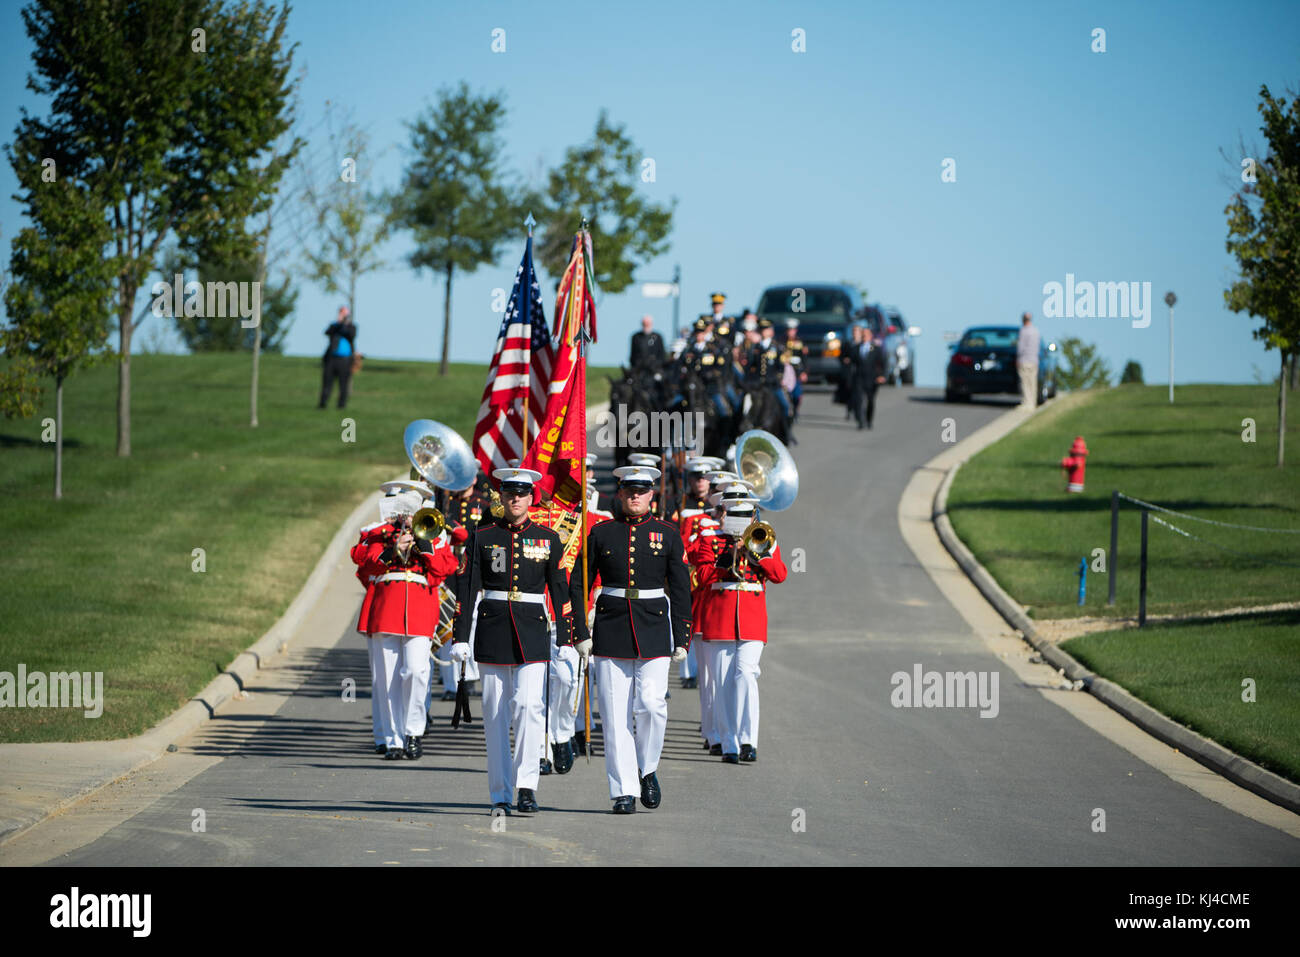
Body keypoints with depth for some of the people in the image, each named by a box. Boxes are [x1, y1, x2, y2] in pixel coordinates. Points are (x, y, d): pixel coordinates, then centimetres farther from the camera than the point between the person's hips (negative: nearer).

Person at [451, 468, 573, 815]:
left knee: (529, 704, -17)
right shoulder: (482, 537, 5)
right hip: (492, 629, 1)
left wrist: (566, 639, 3)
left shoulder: (548, 539, 6)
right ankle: (500, 796, 8)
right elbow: (468, 588, 2)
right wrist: (461, 637, -3)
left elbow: (560, 590, 8)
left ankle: (526, 785, -13)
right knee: (496, 713, 3)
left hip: (533, 631, -1)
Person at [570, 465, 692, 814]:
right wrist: (581, 632, 1)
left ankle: (648, 770, 10)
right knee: (615, 712, -2)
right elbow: (578, 585, 8)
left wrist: (681, 638, 2)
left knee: (651, 703, -14)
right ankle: (625, 790, 3)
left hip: (654, 628, -1)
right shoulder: (601, 533, 6)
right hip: (611, 629, 1)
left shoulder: (667, 534, 5)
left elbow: (681, 589, 7)